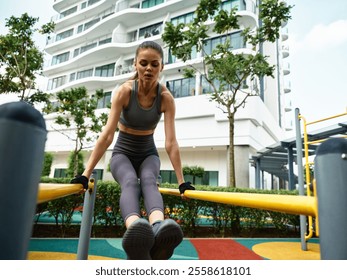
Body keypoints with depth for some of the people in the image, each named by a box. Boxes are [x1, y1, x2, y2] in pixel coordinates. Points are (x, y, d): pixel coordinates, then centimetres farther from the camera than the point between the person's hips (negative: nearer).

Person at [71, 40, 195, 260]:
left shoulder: (166, 97, -15)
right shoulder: (125, 91, -18)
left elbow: (171, 142, -18)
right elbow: (107, 136, -21)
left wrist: (181, 181, -21)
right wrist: (87, 173, -24)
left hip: (148, 154, 1)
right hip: (123, 153, -1)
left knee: (148, 181, -34)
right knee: (130, 182, -36)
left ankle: (159, 227, -63)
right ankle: (134, 230, -64)